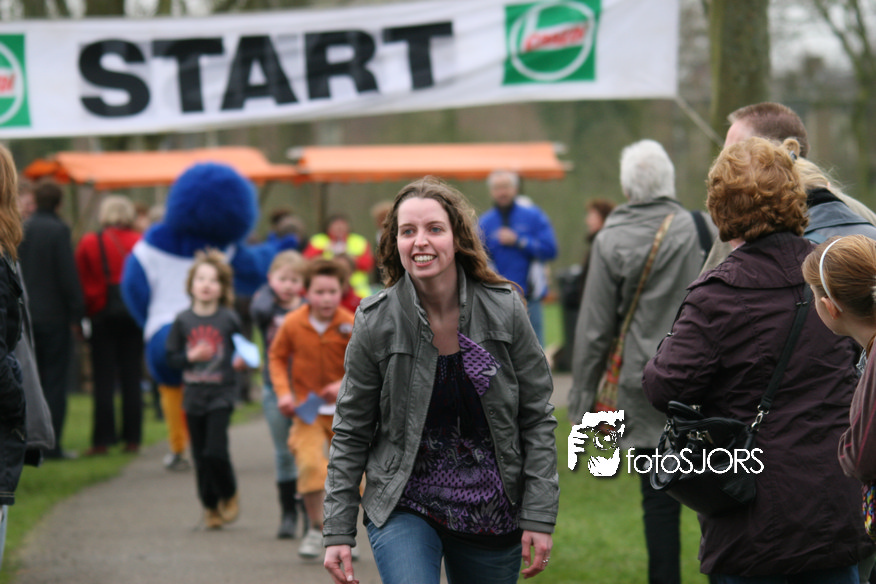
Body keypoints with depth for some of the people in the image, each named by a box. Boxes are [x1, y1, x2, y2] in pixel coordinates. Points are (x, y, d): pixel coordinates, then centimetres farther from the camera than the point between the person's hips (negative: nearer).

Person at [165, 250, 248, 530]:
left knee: (215, 451, -15)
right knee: (201, 456, 7)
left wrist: (240, 361, -15)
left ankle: (229, 495, 12)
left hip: (221, 394, -3)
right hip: (193, 396, 3)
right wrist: (191, 357, -13)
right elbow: (171, 357, 5)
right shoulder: (183, 321, 2)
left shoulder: (229, 320, -3)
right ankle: (210, 507, 22)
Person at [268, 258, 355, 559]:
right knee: (309, 464, -20)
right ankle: (316, 529, -3)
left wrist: (345, 385, -20)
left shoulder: (351, 325, -13)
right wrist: (283, 392, -6)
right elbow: (277, 356, 5)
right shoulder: (293, 324, -10)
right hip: (307, 409, -1)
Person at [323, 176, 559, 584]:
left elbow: (536, 418, 1)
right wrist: (338, 532, -3)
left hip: (492, 513, 2)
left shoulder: (504, 310, -5)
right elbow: (351, 432, 1)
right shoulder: (375, 323, -7)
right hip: (402, 508, -2)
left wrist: (539, 518, -5)